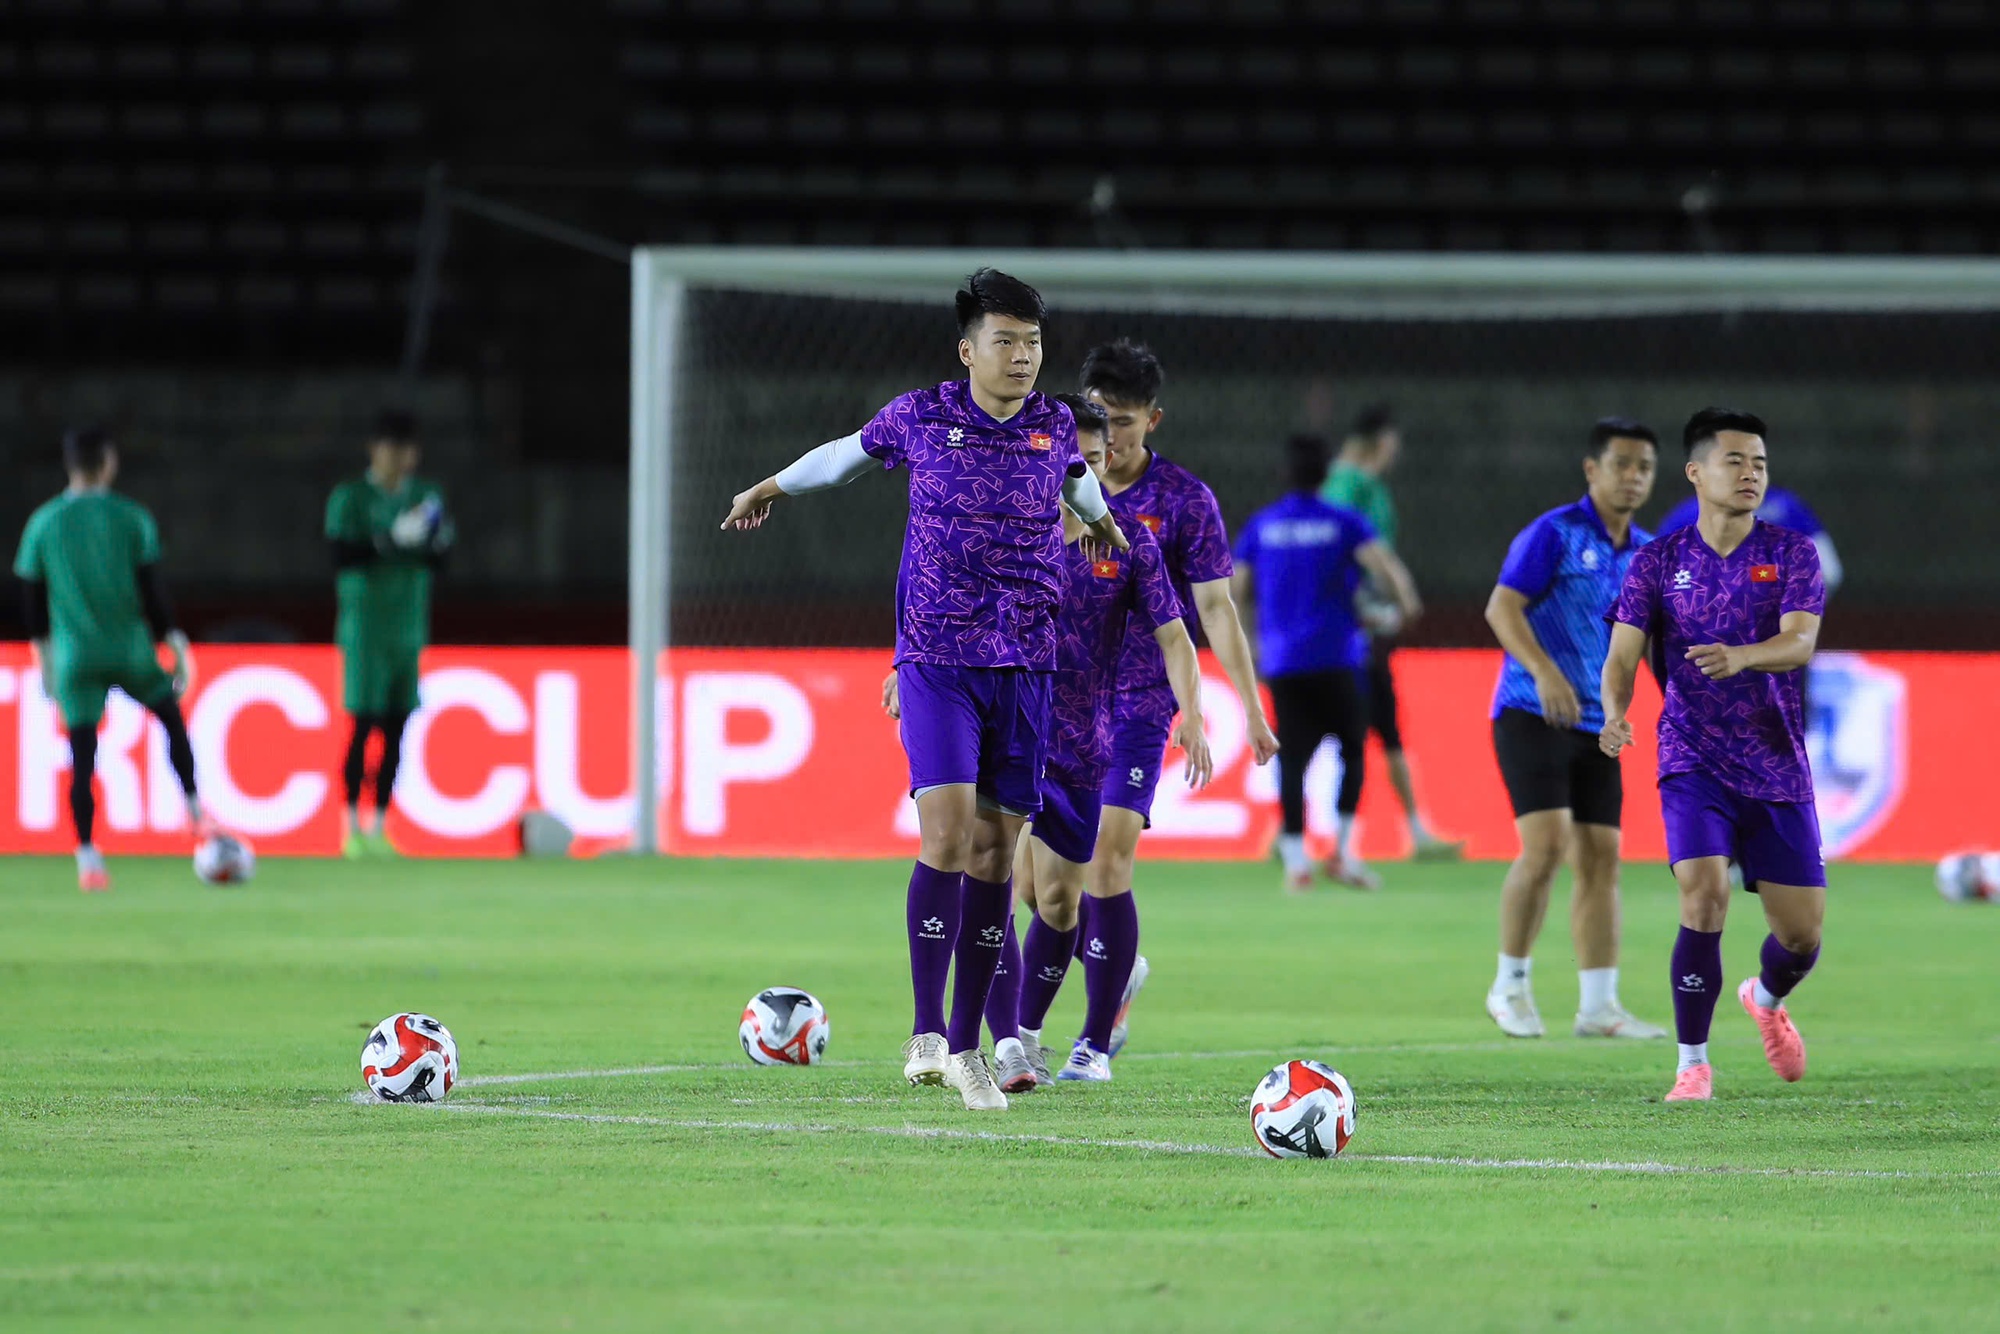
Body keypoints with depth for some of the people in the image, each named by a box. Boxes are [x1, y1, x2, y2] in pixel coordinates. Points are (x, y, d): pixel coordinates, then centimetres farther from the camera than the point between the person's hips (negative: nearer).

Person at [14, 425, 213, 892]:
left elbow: (33, 599, 8)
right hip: (131, 651, -1)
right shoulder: (132, 519, -4)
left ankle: (88, 859, -6)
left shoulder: (42, 524, 2)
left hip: (76, 657, 1)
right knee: (173, 718, 24)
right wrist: (177, 647, 3)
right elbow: (152, 591, -5)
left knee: (82, 759, 1)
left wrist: (45, 659, 20)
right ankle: (195, 813, 23)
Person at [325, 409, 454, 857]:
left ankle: (379, 827, 8)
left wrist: (438, 543, -9)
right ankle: (353, 827, -4)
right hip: (365, 628, -5)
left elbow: (436, 564, 12)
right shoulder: (350, 498, -4)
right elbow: (344, 556, -13)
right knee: (364, 724, -8)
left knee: (395, 728, 3)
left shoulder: (425, 496, 11)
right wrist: (393, 540, -23)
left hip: (409, 627, 5)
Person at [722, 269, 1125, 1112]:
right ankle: (925, 1033, -13)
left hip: (1024, 663, 3)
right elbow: (852, 453, 19)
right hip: (937, 658, -3)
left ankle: (967, 1051, 11)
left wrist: (1101, 520, 50)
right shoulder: (920, 419, -1)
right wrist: (771, 487, 35)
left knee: (995, 852, 3)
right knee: (947, 832, -19)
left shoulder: (1056, 428, 5)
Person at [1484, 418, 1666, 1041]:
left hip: (1597, 726, 7)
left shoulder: (1645, 552, 13)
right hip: (1530, 712, -7)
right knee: (1546, 844, -17)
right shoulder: (1555, 534, -8)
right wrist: (1543, 668, -30)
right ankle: (1510, 986, -4)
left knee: (1600, 858, 2)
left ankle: (1598, 1006, 4)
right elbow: (1502, 606, -16)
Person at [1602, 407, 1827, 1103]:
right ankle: (1693, 1064, -8)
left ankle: (1766, 998, 40)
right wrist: (1615, 712, -25)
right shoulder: (1658, 562, 2)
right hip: (1693, 760, -1)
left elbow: (1800, 641, -14)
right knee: (1705, 895, -21)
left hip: (1777, 765, 1)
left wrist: (1742, 656, -36)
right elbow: (1623, 655, -3)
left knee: (1801, 931, 3)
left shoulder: (1791, 553, 1)